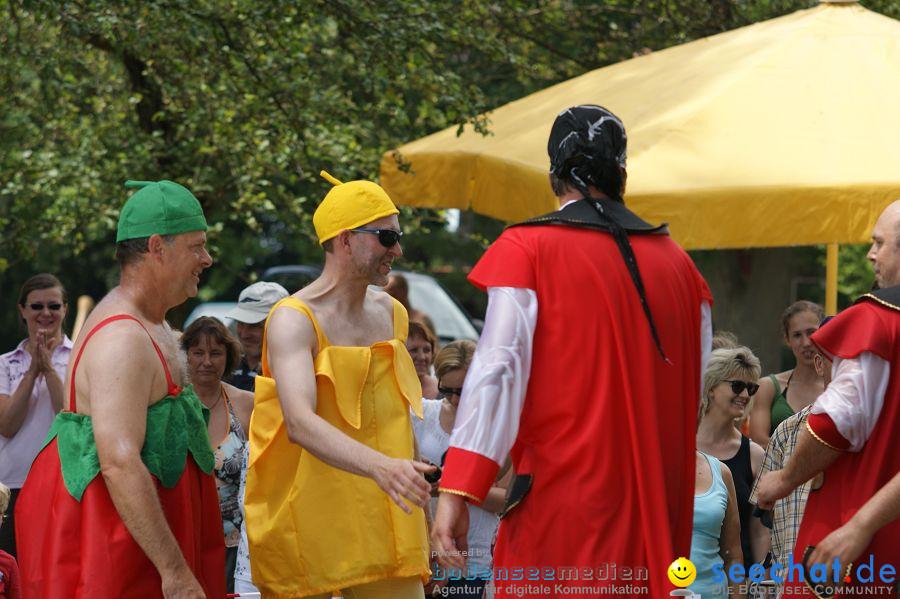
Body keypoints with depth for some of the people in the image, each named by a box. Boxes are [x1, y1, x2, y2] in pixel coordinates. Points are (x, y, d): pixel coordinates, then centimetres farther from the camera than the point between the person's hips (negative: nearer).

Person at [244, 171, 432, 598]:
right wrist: (379, 467, -43)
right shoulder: (294, 320, -12)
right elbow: (300, 423, -29)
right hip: (307, 526, -5)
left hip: (380, 523, 6)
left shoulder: (391, 314, 11)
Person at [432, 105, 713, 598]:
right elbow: (695, 386, 11)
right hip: (657, 503, 5)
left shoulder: (527, 248, -4)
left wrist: (457, 491, -15)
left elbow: (498, 369, -13)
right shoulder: (675, 261, 9)